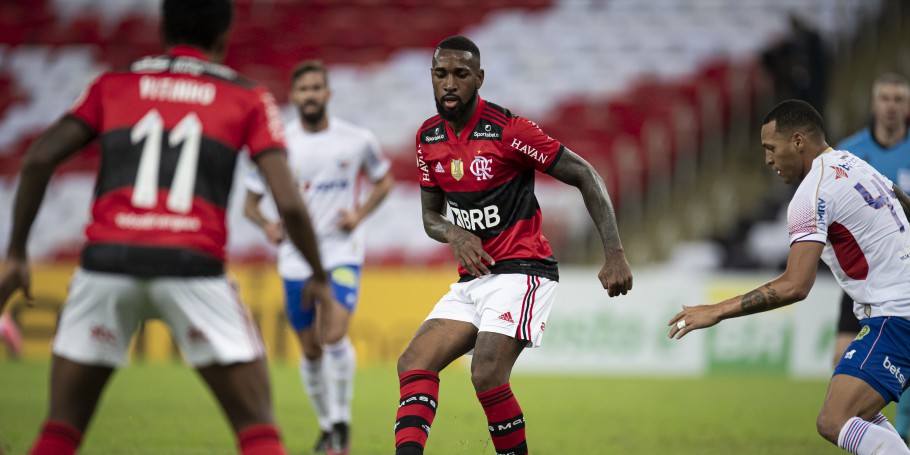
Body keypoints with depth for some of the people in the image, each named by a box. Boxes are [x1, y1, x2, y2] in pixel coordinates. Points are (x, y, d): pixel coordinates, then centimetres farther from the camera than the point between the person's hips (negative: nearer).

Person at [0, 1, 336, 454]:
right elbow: (289, 204, 3)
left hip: (107, 261, 2)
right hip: (192, 265, -2)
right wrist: (319, 277, 18)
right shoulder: (248, 98, 13)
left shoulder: (113, 84, 17)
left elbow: (38, 158, 6)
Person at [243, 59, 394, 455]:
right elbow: (250, 202, 4)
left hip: (342, 251, -2)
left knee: (334, 336, -19)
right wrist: (267, 225, -18)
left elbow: (384, 180, 14)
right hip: (296, 258, 2)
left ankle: (342, 422, -2)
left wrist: (360, 214, -4)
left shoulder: (357, 140, -3)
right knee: (311, 349, 7)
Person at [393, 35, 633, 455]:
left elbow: (586, 177, -10)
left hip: (522, 271, -7)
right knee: (414, 364, -8)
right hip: (472, 279, 7)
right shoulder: (428, 137, 7)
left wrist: (614, 254, -17)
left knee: (487, 376, -23)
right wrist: (454, 235, -6)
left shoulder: (508, 129, -13)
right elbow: (430, 215, 19)